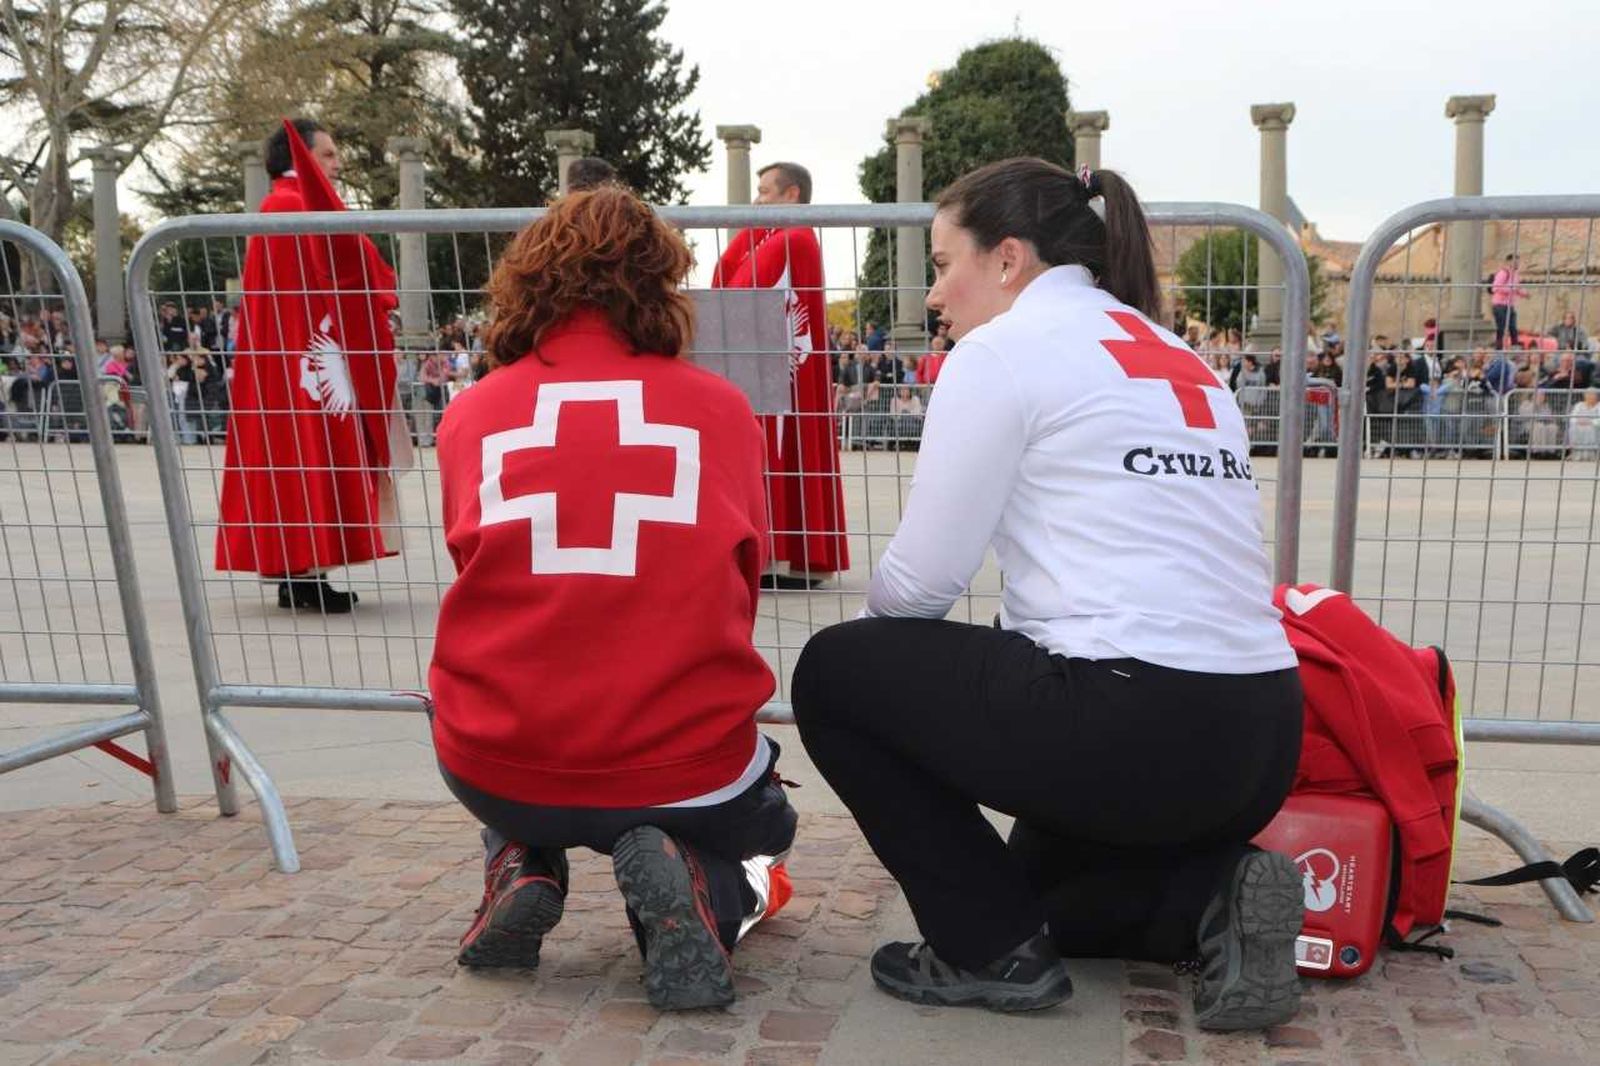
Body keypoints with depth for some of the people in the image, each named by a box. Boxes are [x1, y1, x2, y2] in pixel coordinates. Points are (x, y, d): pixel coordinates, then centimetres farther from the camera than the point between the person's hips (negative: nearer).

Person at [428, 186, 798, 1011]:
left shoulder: (470, 413, 1)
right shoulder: (718, 405, -1)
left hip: (495, 767, 3)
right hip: (682, 768, -2)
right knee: (765, 820, 33)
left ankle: (519, 870, 12)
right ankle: (695, 889, -1)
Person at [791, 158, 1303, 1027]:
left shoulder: (1006, 346, -4)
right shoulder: (1178, 358, 19)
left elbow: (922, 579, -5)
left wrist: (871, 625, 16)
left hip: (1134, 722, -9)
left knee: (834, 672, 11)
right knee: (1041, 880, 35)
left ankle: (992, 950, 9)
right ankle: (1211, 896, 7)